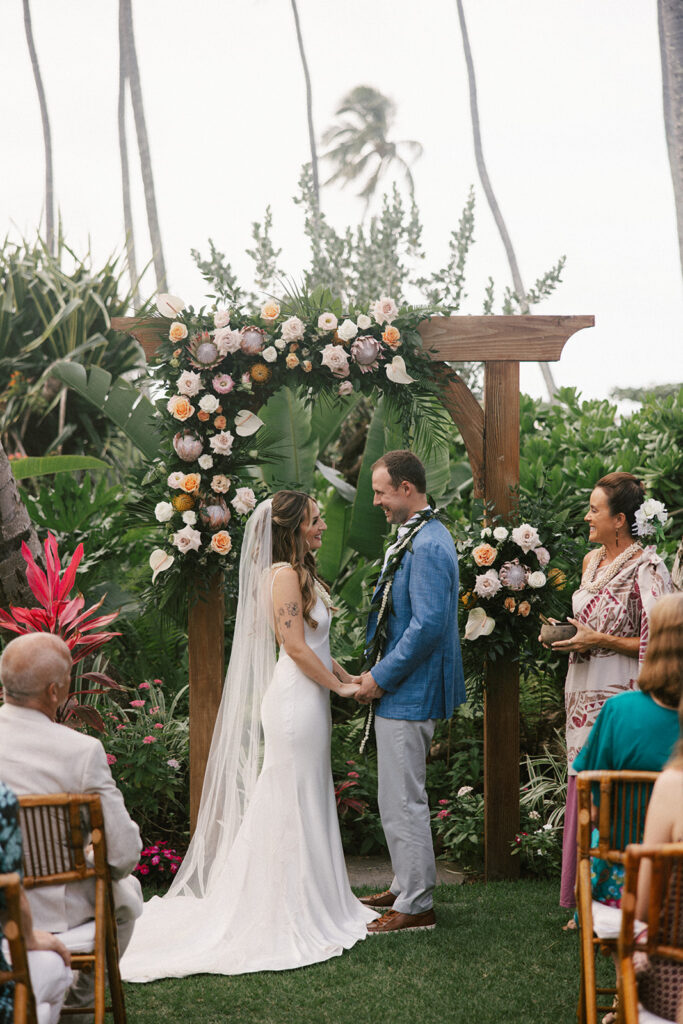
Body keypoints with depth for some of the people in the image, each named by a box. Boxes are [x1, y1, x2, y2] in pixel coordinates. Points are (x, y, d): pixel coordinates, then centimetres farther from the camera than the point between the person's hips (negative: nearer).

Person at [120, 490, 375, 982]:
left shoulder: (302, 573, 15)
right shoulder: (285, 574, -15)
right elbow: (296, 646, -20)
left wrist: (350, 677, 9)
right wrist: (339, 686, -12)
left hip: (309, 699, 10)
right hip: (296, 699, -10)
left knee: (307, 802, 15)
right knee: (291, 802, -3)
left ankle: (313, 901, 24)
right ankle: (291, 917, 5)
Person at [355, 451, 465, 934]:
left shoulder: (427, 545, -20)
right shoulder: (418, 536, 13)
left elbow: (428, 625, -25)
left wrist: (381, 678, -18)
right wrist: (378, 671, 15)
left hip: (409, 694, -11)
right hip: (403, 691, 11)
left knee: (403, 801, -3)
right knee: (402, 797, 19)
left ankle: (416, 905, 6)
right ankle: (407, 886, 31)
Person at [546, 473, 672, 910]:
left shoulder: (645, 568, -13)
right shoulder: (592, 561, 12)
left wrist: (599, 641, -17)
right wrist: (563, 635, 6)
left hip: (621, 700, -8)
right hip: (586, 695, 8)